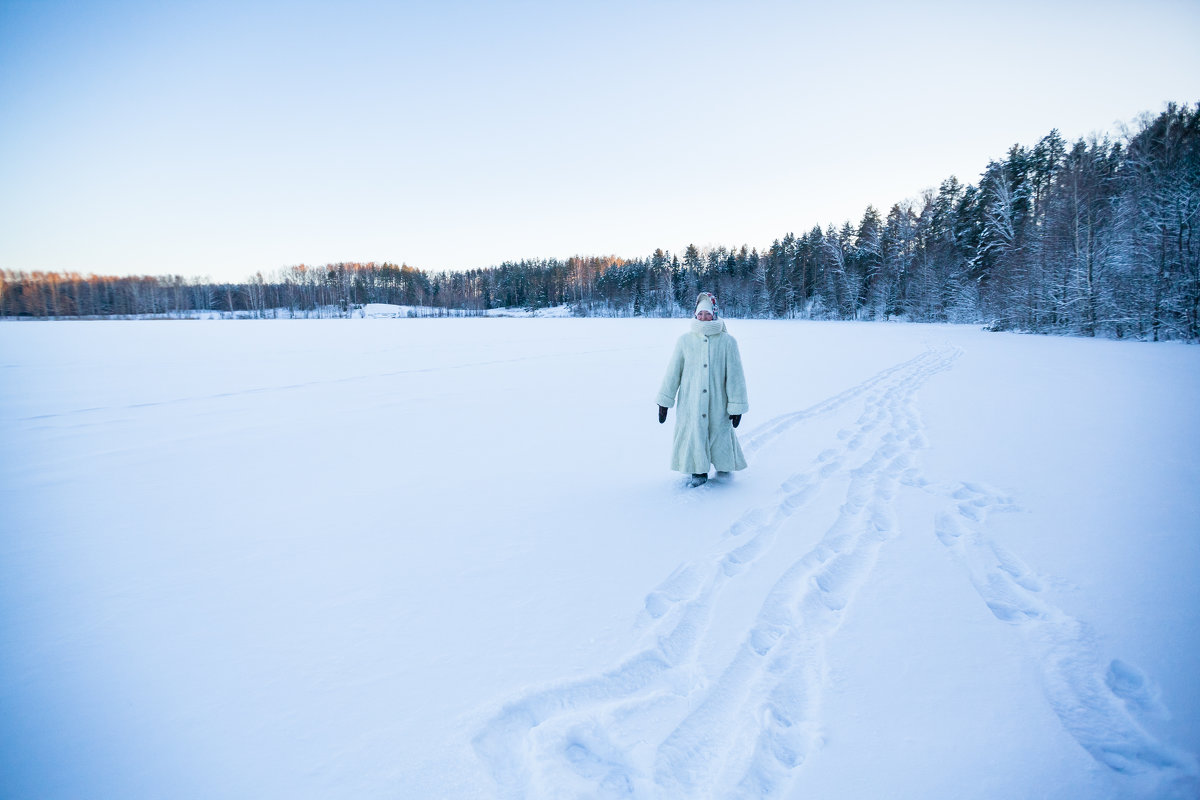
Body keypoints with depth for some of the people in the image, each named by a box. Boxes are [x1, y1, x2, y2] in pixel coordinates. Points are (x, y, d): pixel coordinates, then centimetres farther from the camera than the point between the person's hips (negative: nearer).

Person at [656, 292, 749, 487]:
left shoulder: (727, 341, -3)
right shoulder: (685, 341, 0)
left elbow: (735, 375, -1)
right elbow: (672, 372, 5)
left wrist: (737, 406, -3)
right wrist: (664, 401, 5)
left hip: (717, 404, -1)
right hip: (690, 404, 1)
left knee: (720, 434, 9)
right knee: (693, 435, 5)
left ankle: (724, 467, 36)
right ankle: (699, 472, 25)